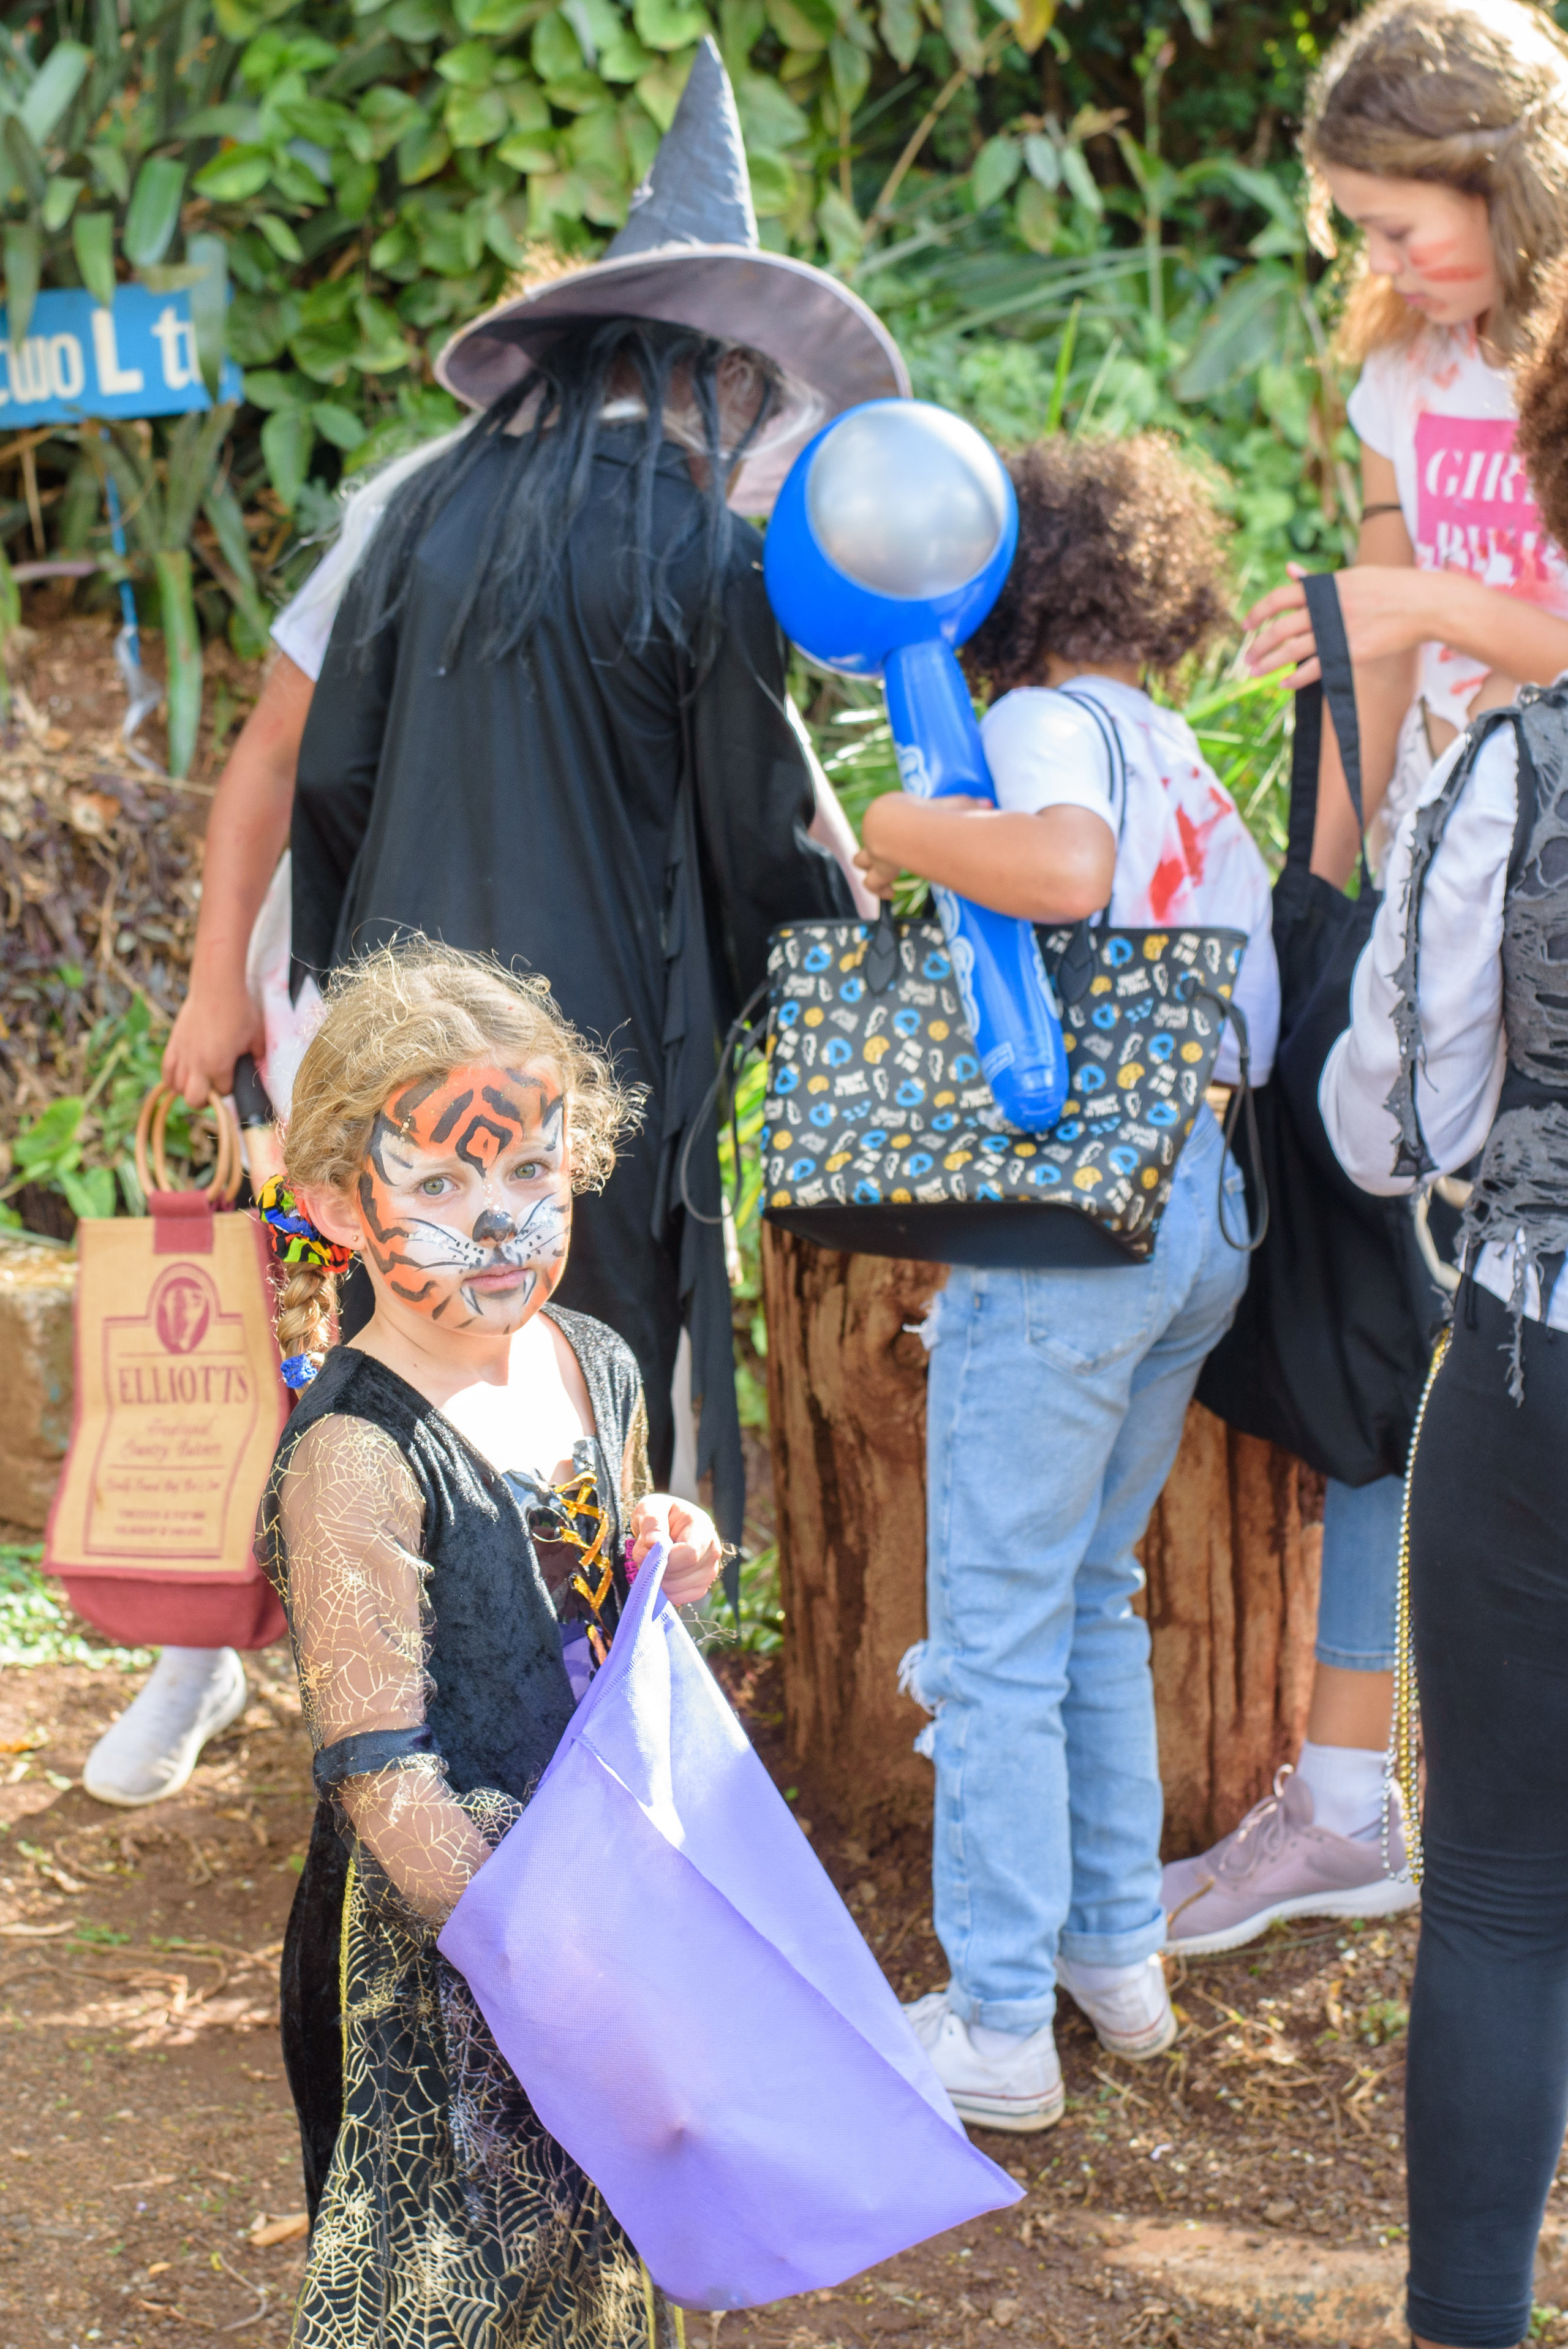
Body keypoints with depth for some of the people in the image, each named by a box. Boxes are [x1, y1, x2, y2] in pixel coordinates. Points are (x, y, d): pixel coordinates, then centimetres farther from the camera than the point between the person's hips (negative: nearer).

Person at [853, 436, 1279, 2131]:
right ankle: (1117, 1955, 29)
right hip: (1206, 1209, 8)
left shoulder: (1050, 720, -8)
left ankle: (1000, 2026, 5)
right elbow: (1256, 1007, 18)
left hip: (1072, 1218, -8)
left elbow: (1066, 866, -31)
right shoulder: (1178, 750, 16)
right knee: (1094, 1599, 22)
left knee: (997, 1627, 0)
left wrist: (897, 829, -17)